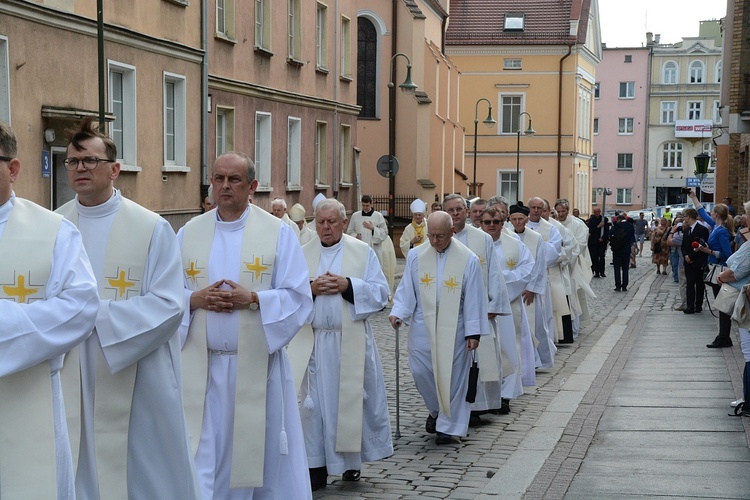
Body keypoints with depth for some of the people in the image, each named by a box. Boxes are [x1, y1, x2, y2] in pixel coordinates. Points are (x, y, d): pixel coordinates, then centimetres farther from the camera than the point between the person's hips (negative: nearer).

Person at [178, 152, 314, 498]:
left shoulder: (279, 233, 0)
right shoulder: (188, 233, 8)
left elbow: (299, 298, -4)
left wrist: (252, 299, -17)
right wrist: (195, 299, -11)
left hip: (257, 366, -1)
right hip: (200, 368, 2)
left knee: (259, 456, 7)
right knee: (196, 465, -1)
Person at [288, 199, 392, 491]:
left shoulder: (363, 252, 3)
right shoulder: (302, 255, 7)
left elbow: (380, 292, -3)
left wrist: (348, 285, -15)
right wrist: (311, 288, -14)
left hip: (350, 342, -1)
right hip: (313, 341, 1)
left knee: (351, 400, 5)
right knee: (314, 402, -1)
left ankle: (351, 460, 22)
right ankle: (316, 467, 5)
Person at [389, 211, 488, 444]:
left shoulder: (468, 259, -6)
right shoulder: (416, 256, 0)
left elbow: (474, 298, -5)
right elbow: (406, 290, 3)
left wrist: (473, 331, -6)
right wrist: (398, 312, -14)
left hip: (453, 328, -2)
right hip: (423, 326, 2)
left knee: (452, 375, 3)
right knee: (420, 371, 4)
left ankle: (448, 425, 16)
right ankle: (436, 410, 31)